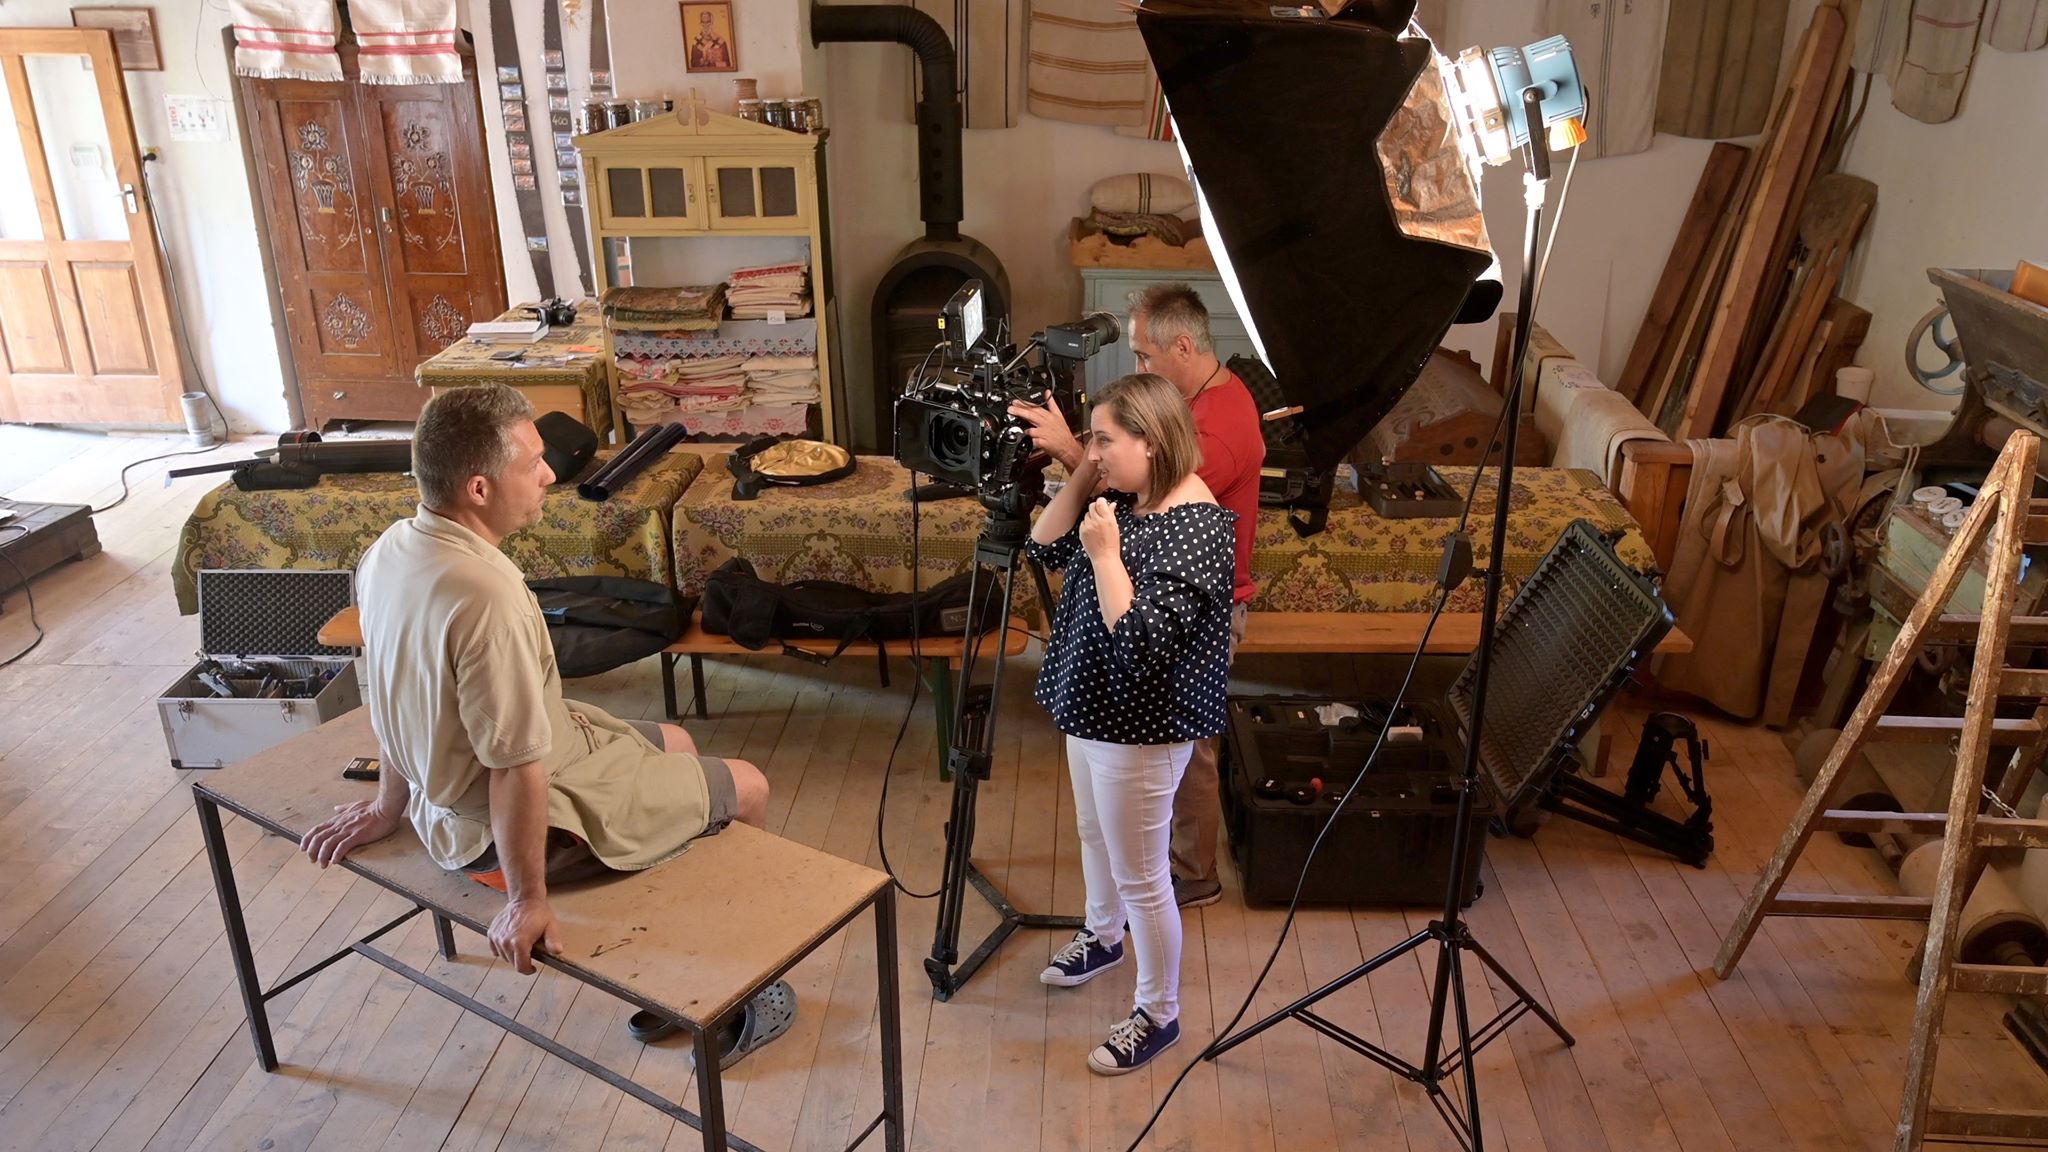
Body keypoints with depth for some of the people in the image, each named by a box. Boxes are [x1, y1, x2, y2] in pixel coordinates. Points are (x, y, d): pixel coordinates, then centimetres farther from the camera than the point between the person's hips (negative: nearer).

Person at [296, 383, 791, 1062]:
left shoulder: (391, 549, -5)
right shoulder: (489, 598, -35)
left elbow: (399, 694, 7)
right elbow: (517, 773, -30)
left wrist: (390, 804, 18)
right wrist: (526, 900, -19)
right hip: (508, 830, -9)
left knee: (674, 744, 25)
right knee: (746, 788, 5)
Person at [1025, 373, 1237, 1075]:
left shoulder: (1194, 527, -27)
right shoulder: (1125, 499, 1)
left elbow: (1143, 641, -32)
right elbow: (1046, 548, 6)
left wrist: (1105, 553, -30)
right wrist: (1080, 478, -5)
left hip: (1141, 729, -10)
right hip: (1093, 710, 10)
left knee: (1139, 874, 5)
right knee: (1095, 834, 29)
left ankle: (1158, 1015, 24)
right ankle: (1102, 937, 54)